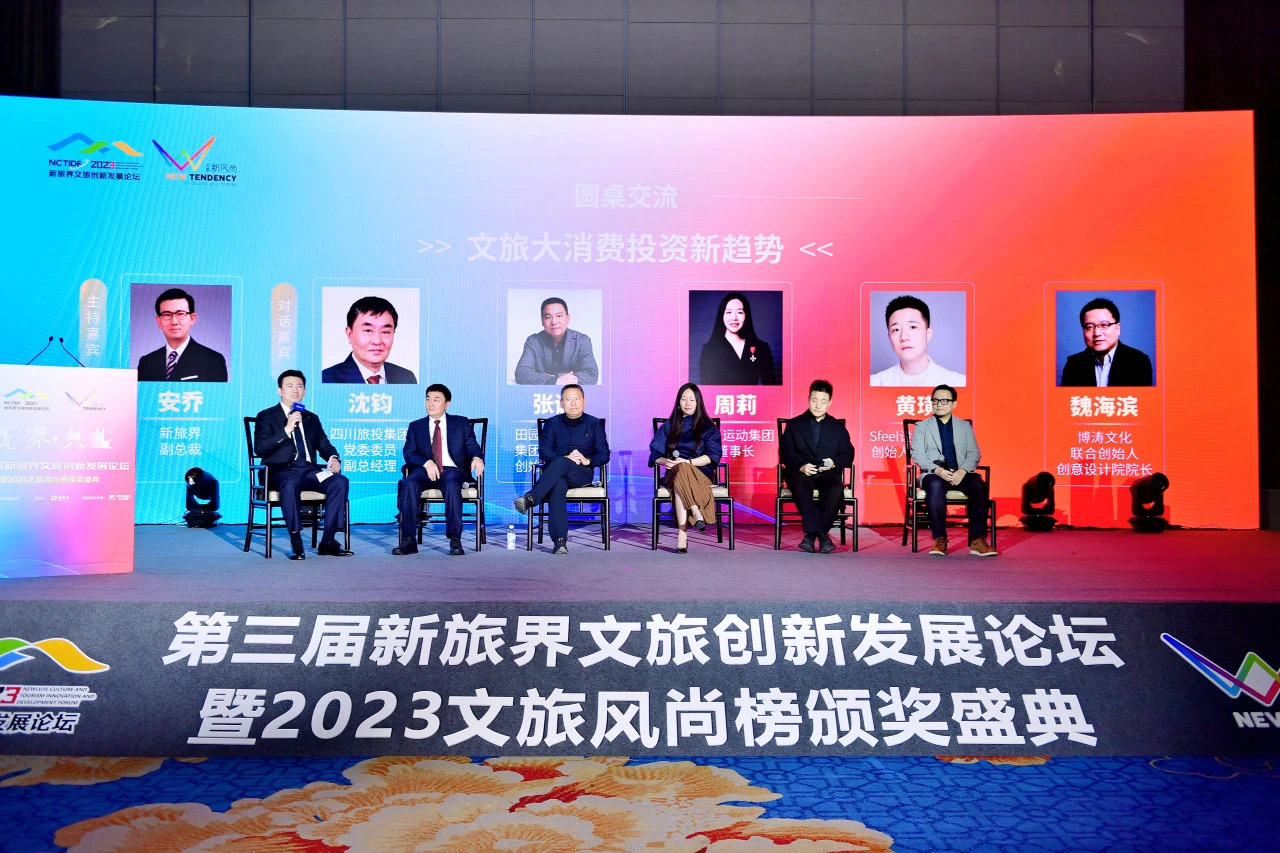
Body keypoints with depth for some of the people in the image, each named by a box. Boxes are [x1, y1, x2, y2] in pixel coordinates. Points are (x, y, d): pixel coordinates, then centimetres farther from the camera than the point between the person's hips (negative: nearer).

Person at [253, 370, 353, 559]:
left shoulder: (312, 418, 24)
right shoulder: (266, 416, 8)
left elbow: (324, 445, 21)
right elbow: (259, 448, -6)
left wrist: (334, 458, -3)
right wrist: (286, 430, -16)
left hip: (309, 471, 5)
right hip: (281, 471, -4)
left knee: (340, 481, -25)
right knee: (290, 484, -41)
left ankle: (328, 541, -22)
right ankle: (296, 543, -33)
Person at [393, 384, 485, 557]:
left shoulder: (461, 423, 15)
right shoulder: (415, 426, 17)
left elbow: (472, 447, 7)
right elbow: (408, 453, 5)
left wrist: (477, 457, -19)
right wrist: (427, 463, -16)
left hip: (452, 470, -1)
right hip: (425, 470, 1)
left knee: (451, 483, -37)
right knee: (409, 483, -33)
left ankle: (455, 540, -36)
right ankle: (409, 540, -33)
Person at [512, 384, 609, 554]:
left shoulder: (594, 424, 15)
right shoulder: (552, 423, 17)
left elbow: (604, 455, 7)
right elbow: (544, 451, 3)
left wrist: (587, 460, -15)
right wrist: (566, 457, -15)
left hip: (582, 473, -1)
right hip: (555, 473, 1)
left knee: (561, 463, -36)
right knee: (558, 486, -37)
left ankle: (530, 498, -48)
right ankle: (560, 540, -49)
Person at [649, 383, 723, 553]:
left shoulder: (708, 427, 13)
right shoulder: (669, 426, 19)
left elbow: (712, 456, 0)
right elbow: (655, 453, 10)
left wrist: (688, 462, -15)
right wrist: (665, 461, -13)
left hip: (701, 472, -2)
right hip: (674, 473, 2)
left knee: (682, 469, -39)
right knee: (680, 469, -38)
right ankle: (696, 514, -48)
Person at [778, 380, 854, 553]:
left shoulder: (838, 427, 18)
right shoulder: (794, 424, 14)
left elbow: (848, 455, 10)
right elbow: (785, 453, 4)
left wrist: (834, 462, -12)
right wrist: (801, 466, -16)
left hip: (828, 473, 1)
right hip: (801, 472, -1)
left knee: (837, 488, -34)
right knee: (800, 486, -37)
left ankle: (812, 534, -32)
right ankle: (821, 534, -39)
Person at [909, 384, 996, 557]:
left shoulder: (965, 426, 17)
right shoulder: (921, 426, 12)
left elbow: (974, 453, 8)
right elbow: (917, 454, 1)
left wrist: (962, 471, -14)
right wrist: (936, 470, -17)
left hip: (960, 474, 2)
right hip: (934, 474, -2)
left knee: (978, 485, -31)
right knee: (935, 485, -38)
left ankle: (977, 540, -29)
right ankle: (939, 539, -33)